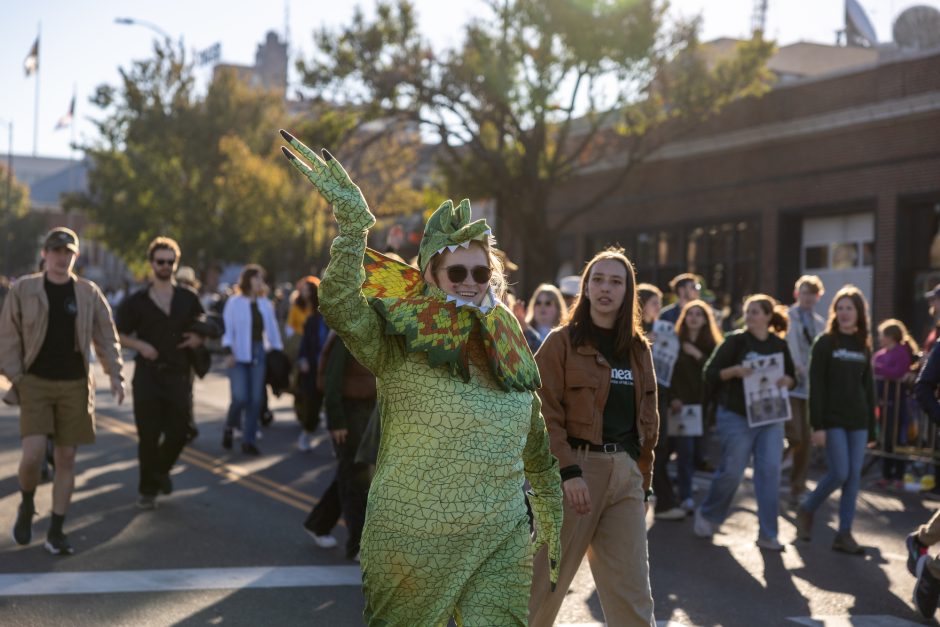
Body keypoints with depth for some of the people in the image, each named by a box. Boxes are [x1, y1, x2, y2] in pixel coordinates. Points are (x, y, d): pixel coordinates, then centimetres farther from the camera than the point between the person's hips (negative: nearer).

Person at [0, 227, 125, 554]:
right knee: (33, 454, -15)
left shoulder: (89, 293, 5)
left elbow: (106, 338, 7)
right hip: (35, 383, -2)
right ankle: (27, 505, 16)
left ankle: (56, 532, 12)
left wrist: (115, 375, -3)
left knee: (67, 459, 2)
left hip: (74, 385, 2)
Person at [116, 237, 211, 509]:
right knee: (148, 435, 0)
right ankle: (148, 489, 13)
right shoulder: (137, 301, 5)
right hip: (147, 374, -1)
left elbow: (203, 325, 19)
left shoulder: (188, 298, 9)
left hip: (179, 374, 2)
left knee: (179, 431, 0)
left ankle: (161, 469, 30)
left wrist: (198, 338, -3)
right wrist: (140, 345, -10)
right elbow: (119, 334, 8)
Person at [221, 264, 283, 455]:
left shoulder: (265, 304, 9)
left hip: (258, 355, 4)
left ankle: (248, 441, 10)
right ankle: (229, 428, 16)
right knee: (240, 398, -12)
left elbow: (272, 330, 13)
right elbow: (227, 329, -6)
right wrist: (228, 352, -16)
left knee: (255, 400, 2)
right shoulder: (234, 303, -3)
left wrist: (279, 352, 10)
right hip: (239, 356, -4)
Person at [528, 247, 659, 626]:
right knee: (547, 581, 2)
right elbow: (545, 413, -10)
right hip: (576, 467, -4)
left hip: (625, 472, 5)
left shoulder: (638, 348, 14)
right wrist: (568, 471, -19)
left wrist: (644, 478, 13)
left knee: (632, 592, 2)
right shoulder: (562, 342, -2)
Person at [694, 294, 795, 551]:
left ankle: (767, 534, 3)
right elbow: (710, 373, -7)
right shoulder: (735, 341, -5)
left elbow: (791, 376, 14)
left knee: (770, 472, -3)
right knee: (731, 472, 0)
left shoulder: (780, 345, 6)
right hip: (736, 417, -3)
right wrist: (735, 370, -24)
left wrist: (785, 381, -9)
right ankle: (707, 515, 26)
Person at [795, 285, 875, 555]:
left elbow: (868, 387, 14)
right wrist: (817, 425, -14)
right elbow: (816, 385, -8)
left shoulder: (864, 346, 11)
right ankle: (806, 510, 15)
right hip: (833, 419, -5)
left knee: (854, 476, 1)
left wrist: (871, 426, 11)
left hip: (858, 420, 5)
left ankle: (844, 534, 6)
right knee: (839, 472, -10)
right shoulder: (825, 342, -3)